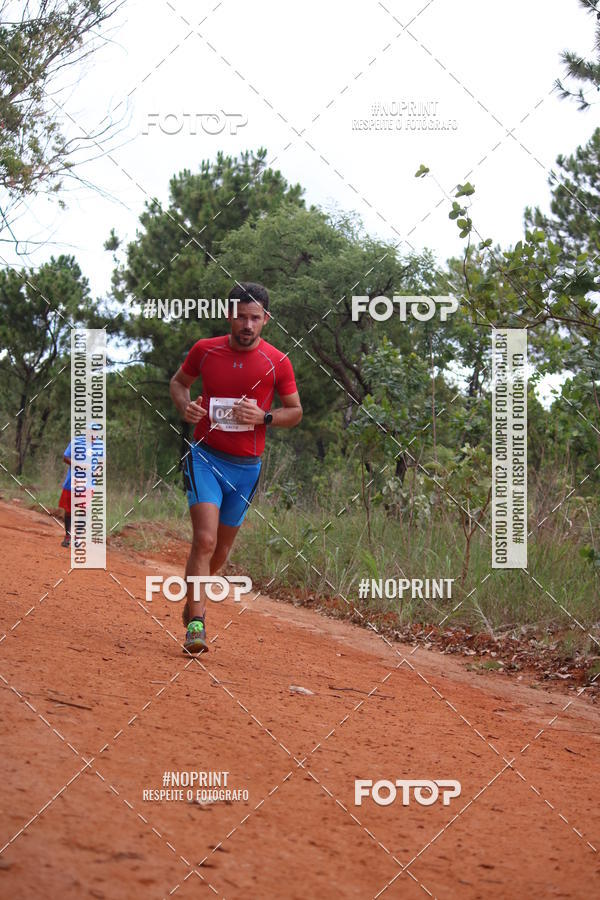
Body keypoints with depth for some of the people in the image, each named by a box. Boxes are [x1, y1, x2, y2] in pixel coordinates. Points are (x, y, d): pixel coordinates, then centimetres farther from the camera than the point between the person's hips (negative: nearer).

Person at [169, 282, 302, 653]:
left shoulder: (278, 362, -3)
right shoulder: (205, 350, -2)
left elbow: (295, 411, 6)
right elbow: (179, 381, 16)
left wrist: (263, 417, -14)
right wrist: (185, 406, -6)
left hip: (247, 466, 2)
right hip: (206, 456, -2)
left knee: (222, 549, 12)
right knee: (205, 540, -18)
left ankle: (195, 594, 41)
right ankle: (196, 623, -16)